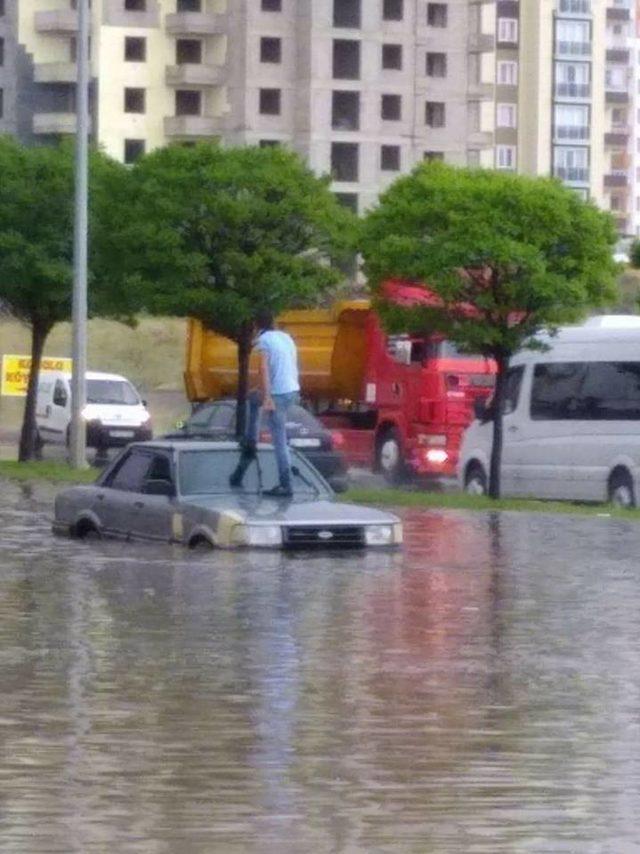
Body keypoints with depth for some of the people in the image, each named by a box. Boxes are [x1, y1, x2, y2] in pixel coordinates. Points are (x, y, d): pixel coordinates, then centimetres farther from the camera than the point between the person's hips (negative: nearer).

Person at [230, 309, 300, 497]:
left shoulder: (263, 340, -6)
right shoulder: (286, 337, 15)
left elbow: (264, 369, -16)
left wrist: (267, 397, -20)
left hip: (278, 394, -8)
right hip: (293, 391, 8)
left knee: (279, 441, -4)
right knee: (253, 398, 31)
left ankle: (286, 486, -5)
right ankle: (250, 444, 32)